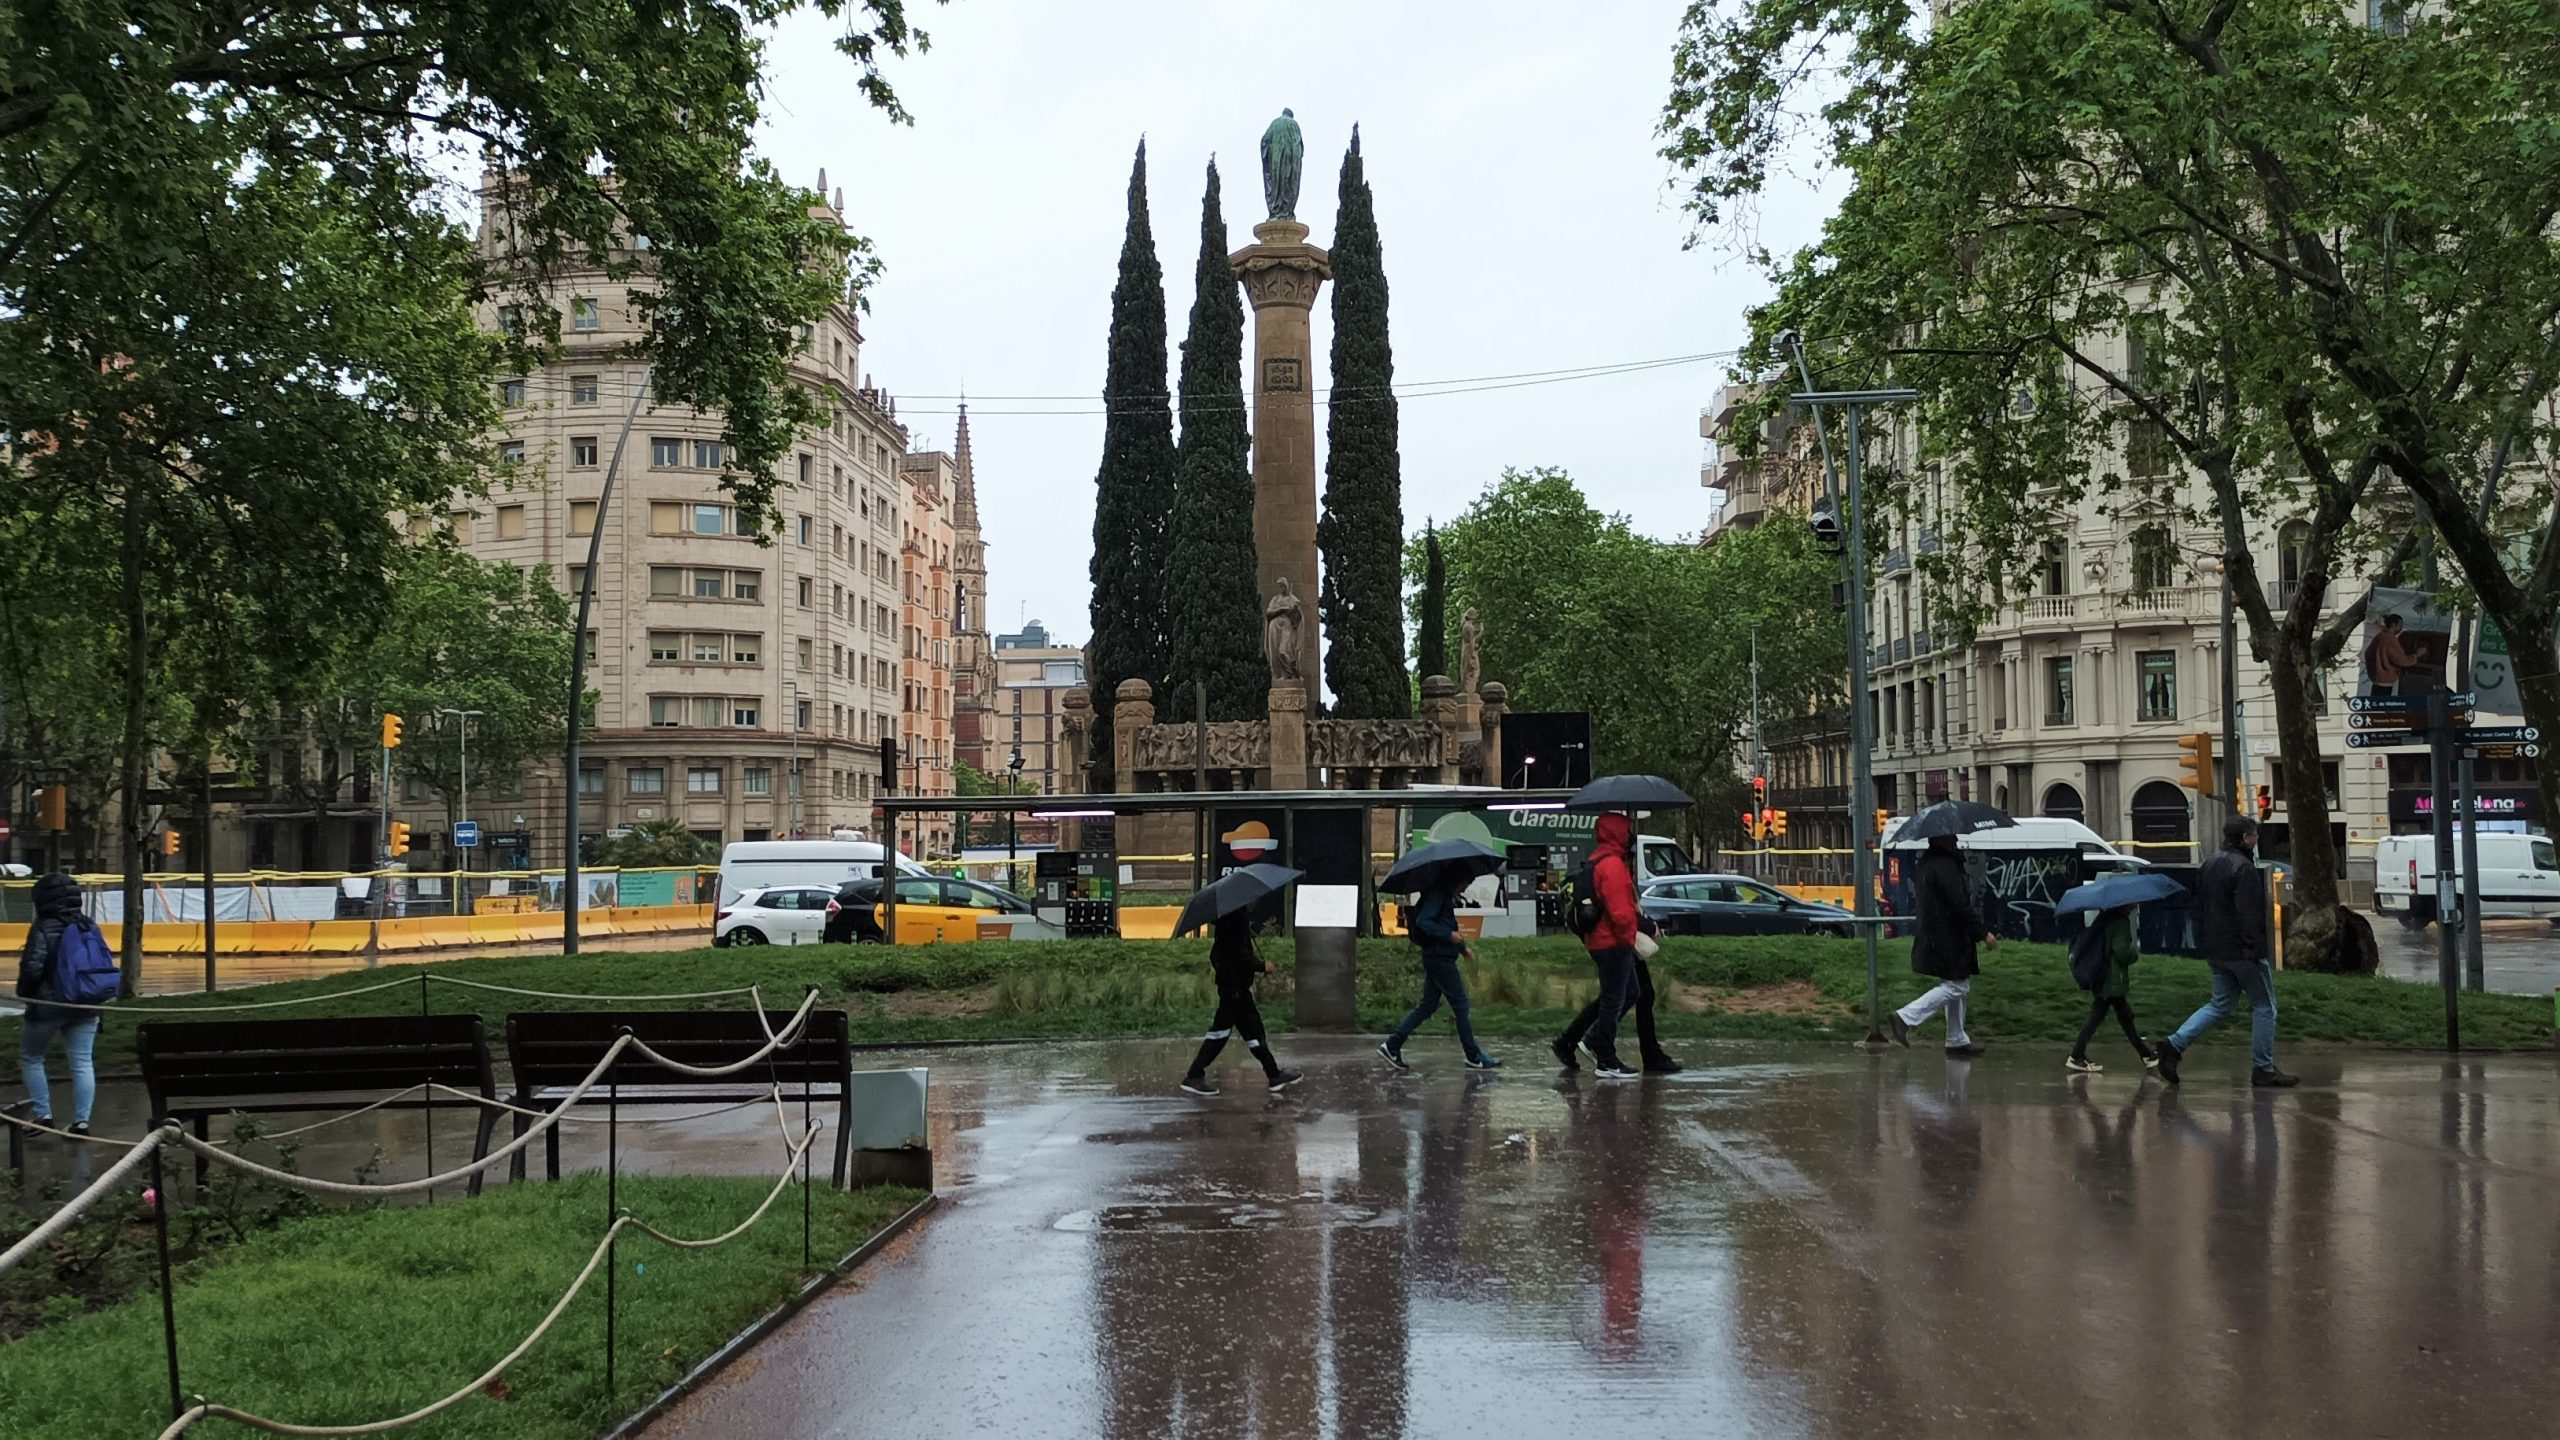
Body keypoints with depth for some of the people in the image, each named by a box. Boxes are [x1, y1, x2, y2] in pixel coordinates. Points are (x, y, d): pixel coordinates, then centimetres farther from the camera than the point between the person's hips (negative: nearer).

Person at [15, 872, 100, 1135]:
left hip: (48, 1004, -5)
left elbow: (32, 968, -16)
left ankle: (44, 1114, 8)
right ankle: (81, 1121, 2)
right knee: (82, 1062, 5)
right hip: (85, 1006, 5)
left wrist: (24, 994, 1)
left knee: (30, 1058, 13)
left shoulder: (43, 929, -12)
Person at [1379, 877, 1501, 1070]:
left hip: (1437, 958, 10)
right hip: (1440, 958, -10)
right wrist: (1449, 935, -28)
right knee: (1460, 1005, -4)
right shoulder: (1438, 894, -14)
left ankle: (1392, 1046, 9)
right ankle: (1474, 1057, 2)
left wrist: (1463, 947, 22)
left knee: (1427, 1006, 10)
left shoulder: (1447, 895, 17)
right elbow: (1423, 922, -23)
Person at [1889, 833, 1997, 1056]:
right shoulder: (1945, 866, -19)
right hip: (1948, 940, -10)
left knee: (1957, 987, 16)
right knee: (1956, 987, -5)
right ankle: (1907, 1017, -11)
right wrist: (1983, 933, -15)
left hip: (1932, 936, 10)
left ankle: (1958, 1041, 19)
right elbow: (1960, 906, -22)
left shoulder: (1924, 864, 13)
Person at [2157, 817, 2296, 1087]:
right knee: (2264, 1006, 4)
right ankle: (2263, 1069, 9)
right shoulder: (2244, 868, -17)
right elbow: (2250, 914, -21)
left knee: (2221, 1004, 16)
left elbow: (2200, 909, 18)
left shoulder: (2209, 866, 12)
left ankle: (2175, 1045, 2)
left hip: (2216, 950, 9)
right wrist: (2257, 949, -20)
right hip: (2242, 950, -9)